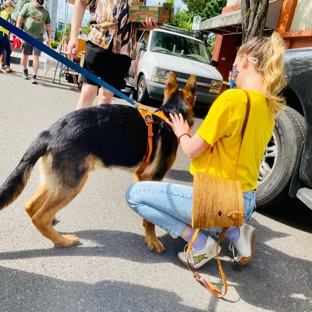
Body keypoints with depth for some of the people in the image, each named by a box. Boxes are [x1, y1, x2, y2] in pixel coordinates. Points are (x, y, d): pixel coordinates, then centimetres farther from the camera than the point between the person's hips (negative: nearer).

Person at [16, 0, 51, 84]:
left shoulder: (46, 12, 10)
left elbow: (48, 26, 14)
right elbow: (20, 19, 3)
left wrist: (49, 38, 8)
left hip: (39, 38, 1)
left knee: (36, 57, -8)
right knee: (25, 55, 9)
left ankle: (34, 77, -8)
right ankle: (25, 70, 34)